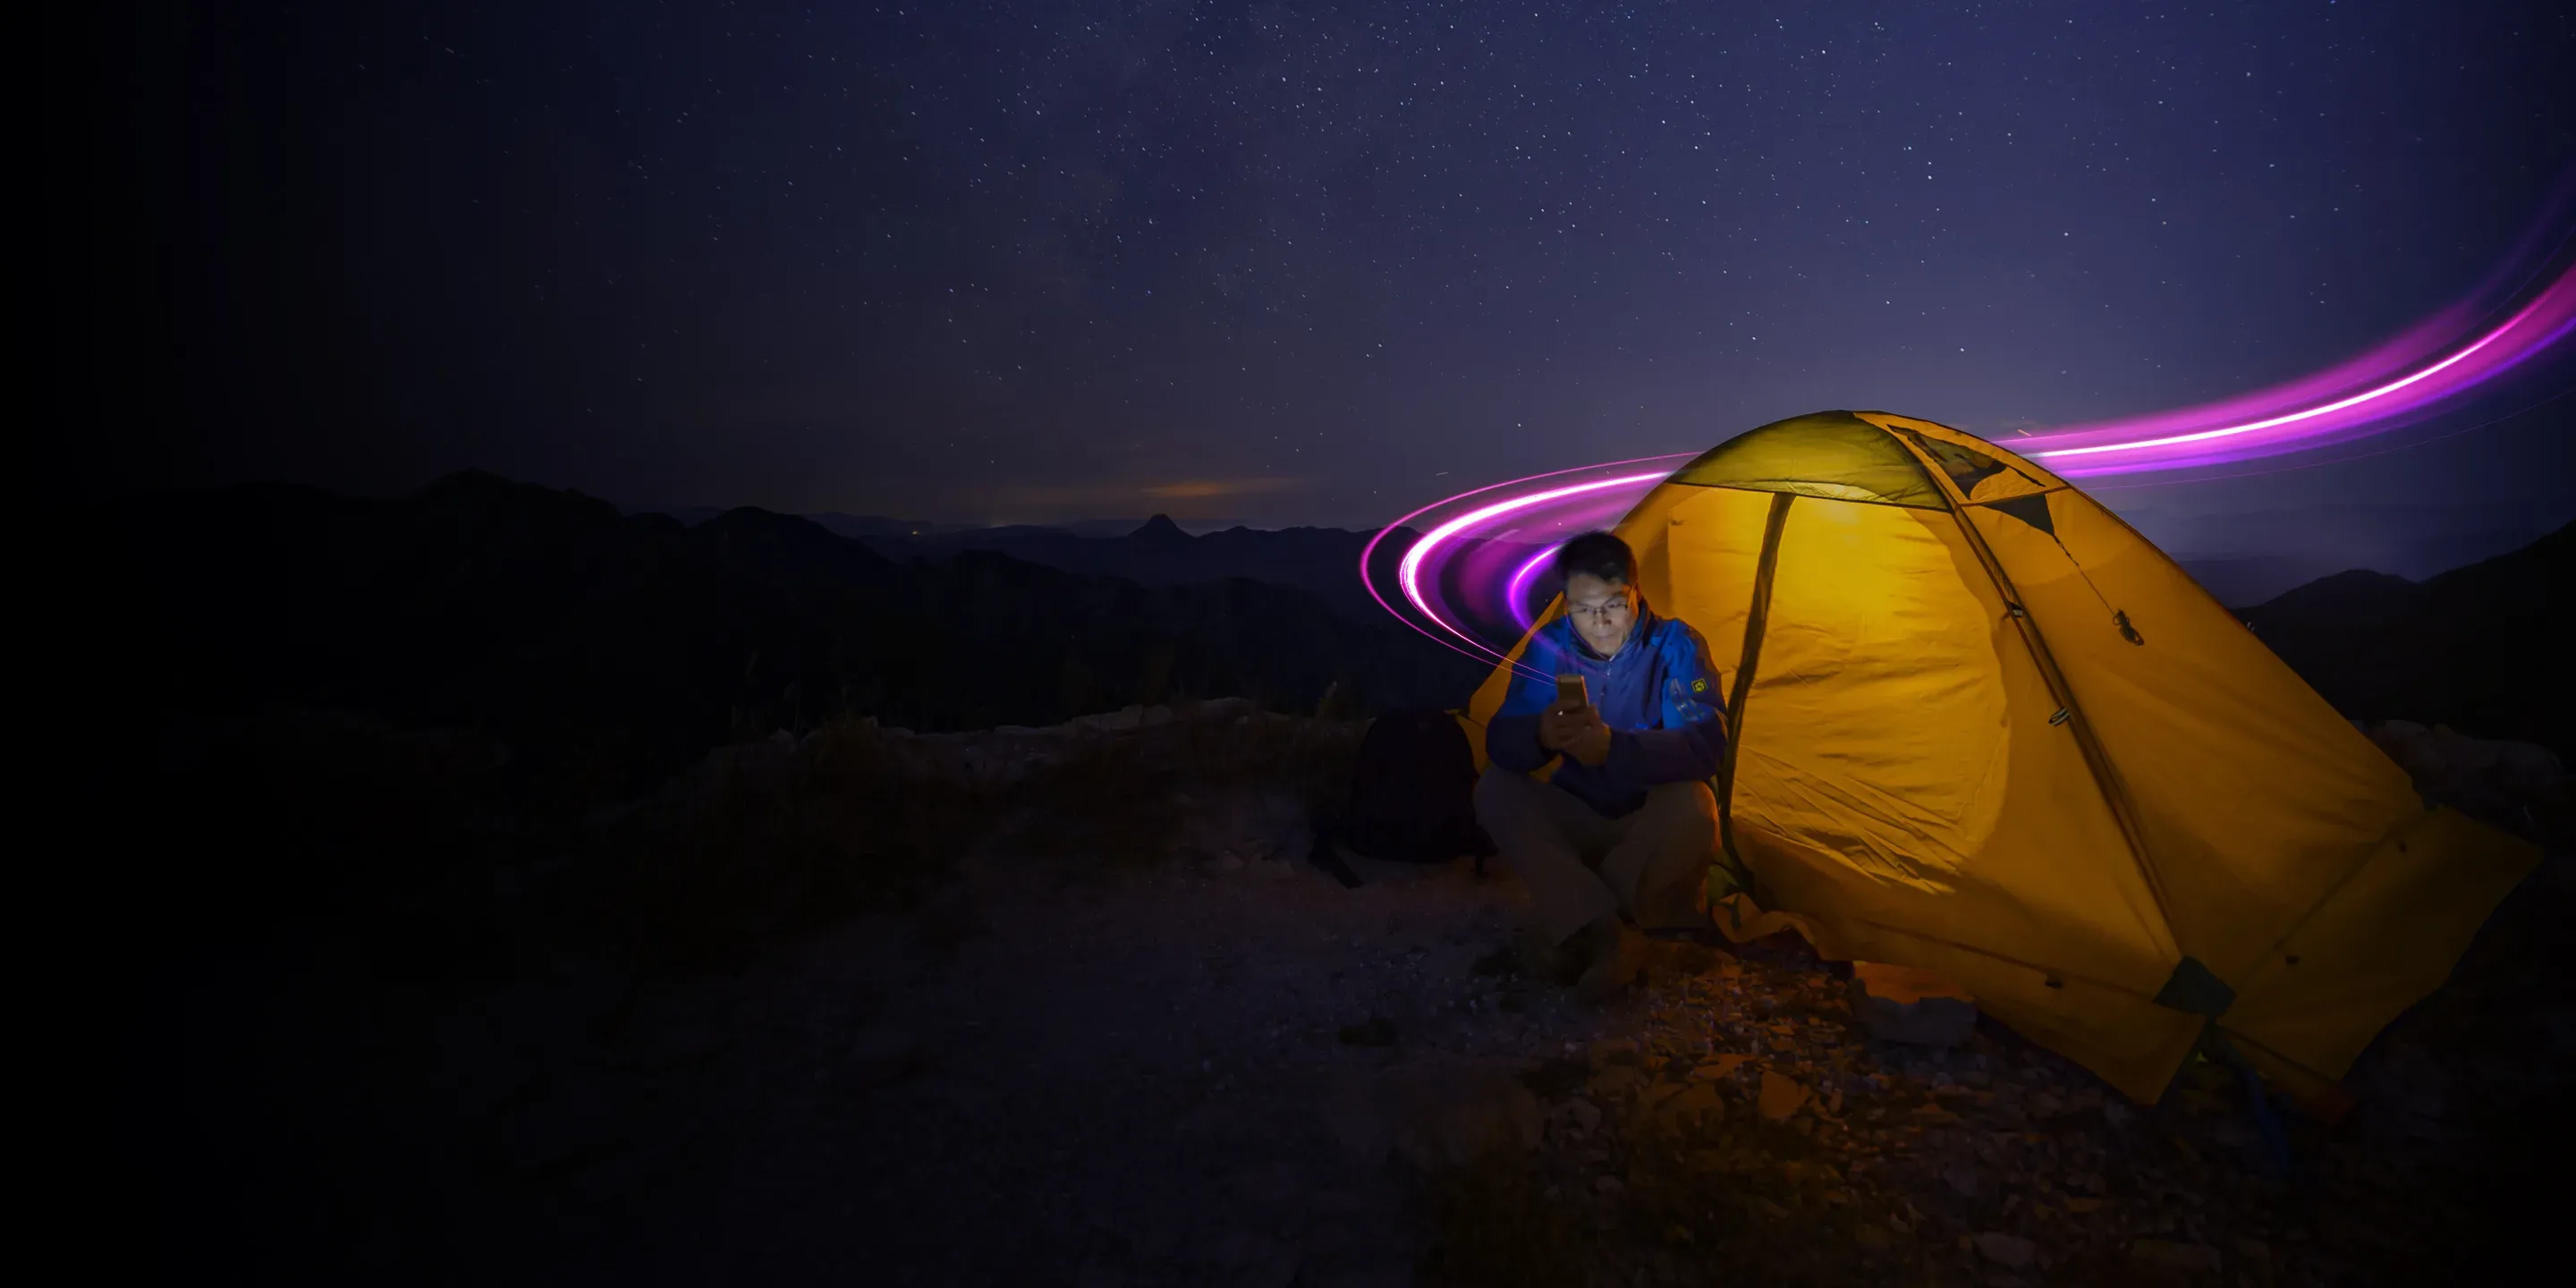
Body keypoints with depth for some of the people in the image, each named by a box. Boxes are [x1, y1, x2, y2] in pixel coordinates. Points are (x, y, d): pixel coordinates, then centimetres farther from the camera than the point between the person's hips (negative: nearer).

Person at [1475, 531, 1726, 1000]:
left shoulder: (1675, 645, -15)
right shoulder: (1550, 645, -9)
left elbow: (1706, 744, -28)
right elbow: (1500, 740, -16)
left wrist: (1614, 746, -47)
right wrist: (1540, 735, -42)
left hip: (1654, 825, -2)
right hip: (1578, 820, 3)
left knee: (1692, 804, -35)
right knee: (1495, 789, -22)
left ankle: (1563, 931, -23)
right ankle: (1604, 935, -32)